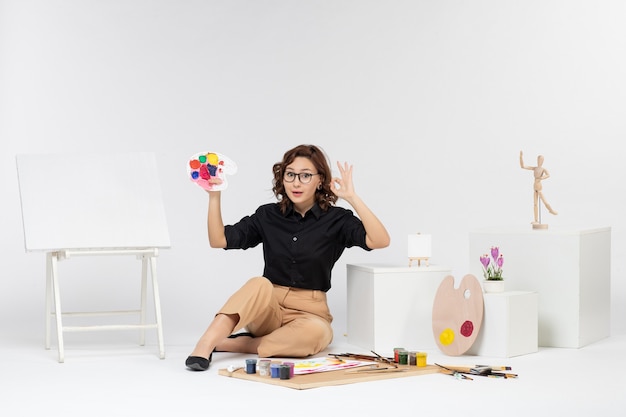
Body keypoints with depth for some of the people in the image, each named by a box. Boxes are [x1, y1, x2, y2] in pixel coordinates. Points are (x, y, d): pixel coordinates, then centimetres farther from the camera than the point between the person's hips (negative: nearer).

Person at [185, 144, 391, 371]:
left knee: (314, 334, -37)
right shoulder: (268, 215, 5)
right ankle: (204, 346, -44)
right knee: (260, 285, -34)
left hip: (310, 312, -1)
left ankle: (230, 344, -27)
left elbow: (380, 241, -19)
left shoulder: (336, 219, -3)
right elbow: (219, 240, 0)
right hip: (267, 309, 1)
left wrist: (352, 197, -24)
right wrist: (214, 195, -10)